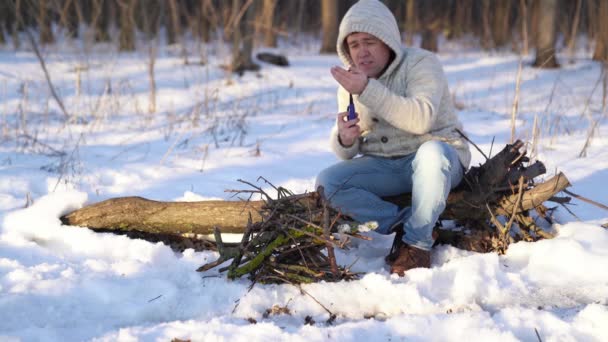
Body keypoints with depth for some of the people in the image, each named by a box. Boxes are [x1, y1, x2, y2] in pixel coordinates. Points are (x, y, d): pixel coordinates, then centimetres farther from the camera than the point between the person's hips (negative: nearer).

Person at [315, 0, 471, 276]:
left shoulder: (420, 63, -10)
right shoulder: (350, 84, 7)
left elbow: (421, 119, -29)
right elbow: (347, 153, 7)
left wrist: (368, 89, -32)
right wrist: (345, 139, -19)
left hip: (438, 159, -5)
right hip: (384, 167, 5)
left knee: (432, 151, -40)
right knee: (327, 183, -19)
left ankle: (417, 242, -23)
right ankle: (403, 223, -15)